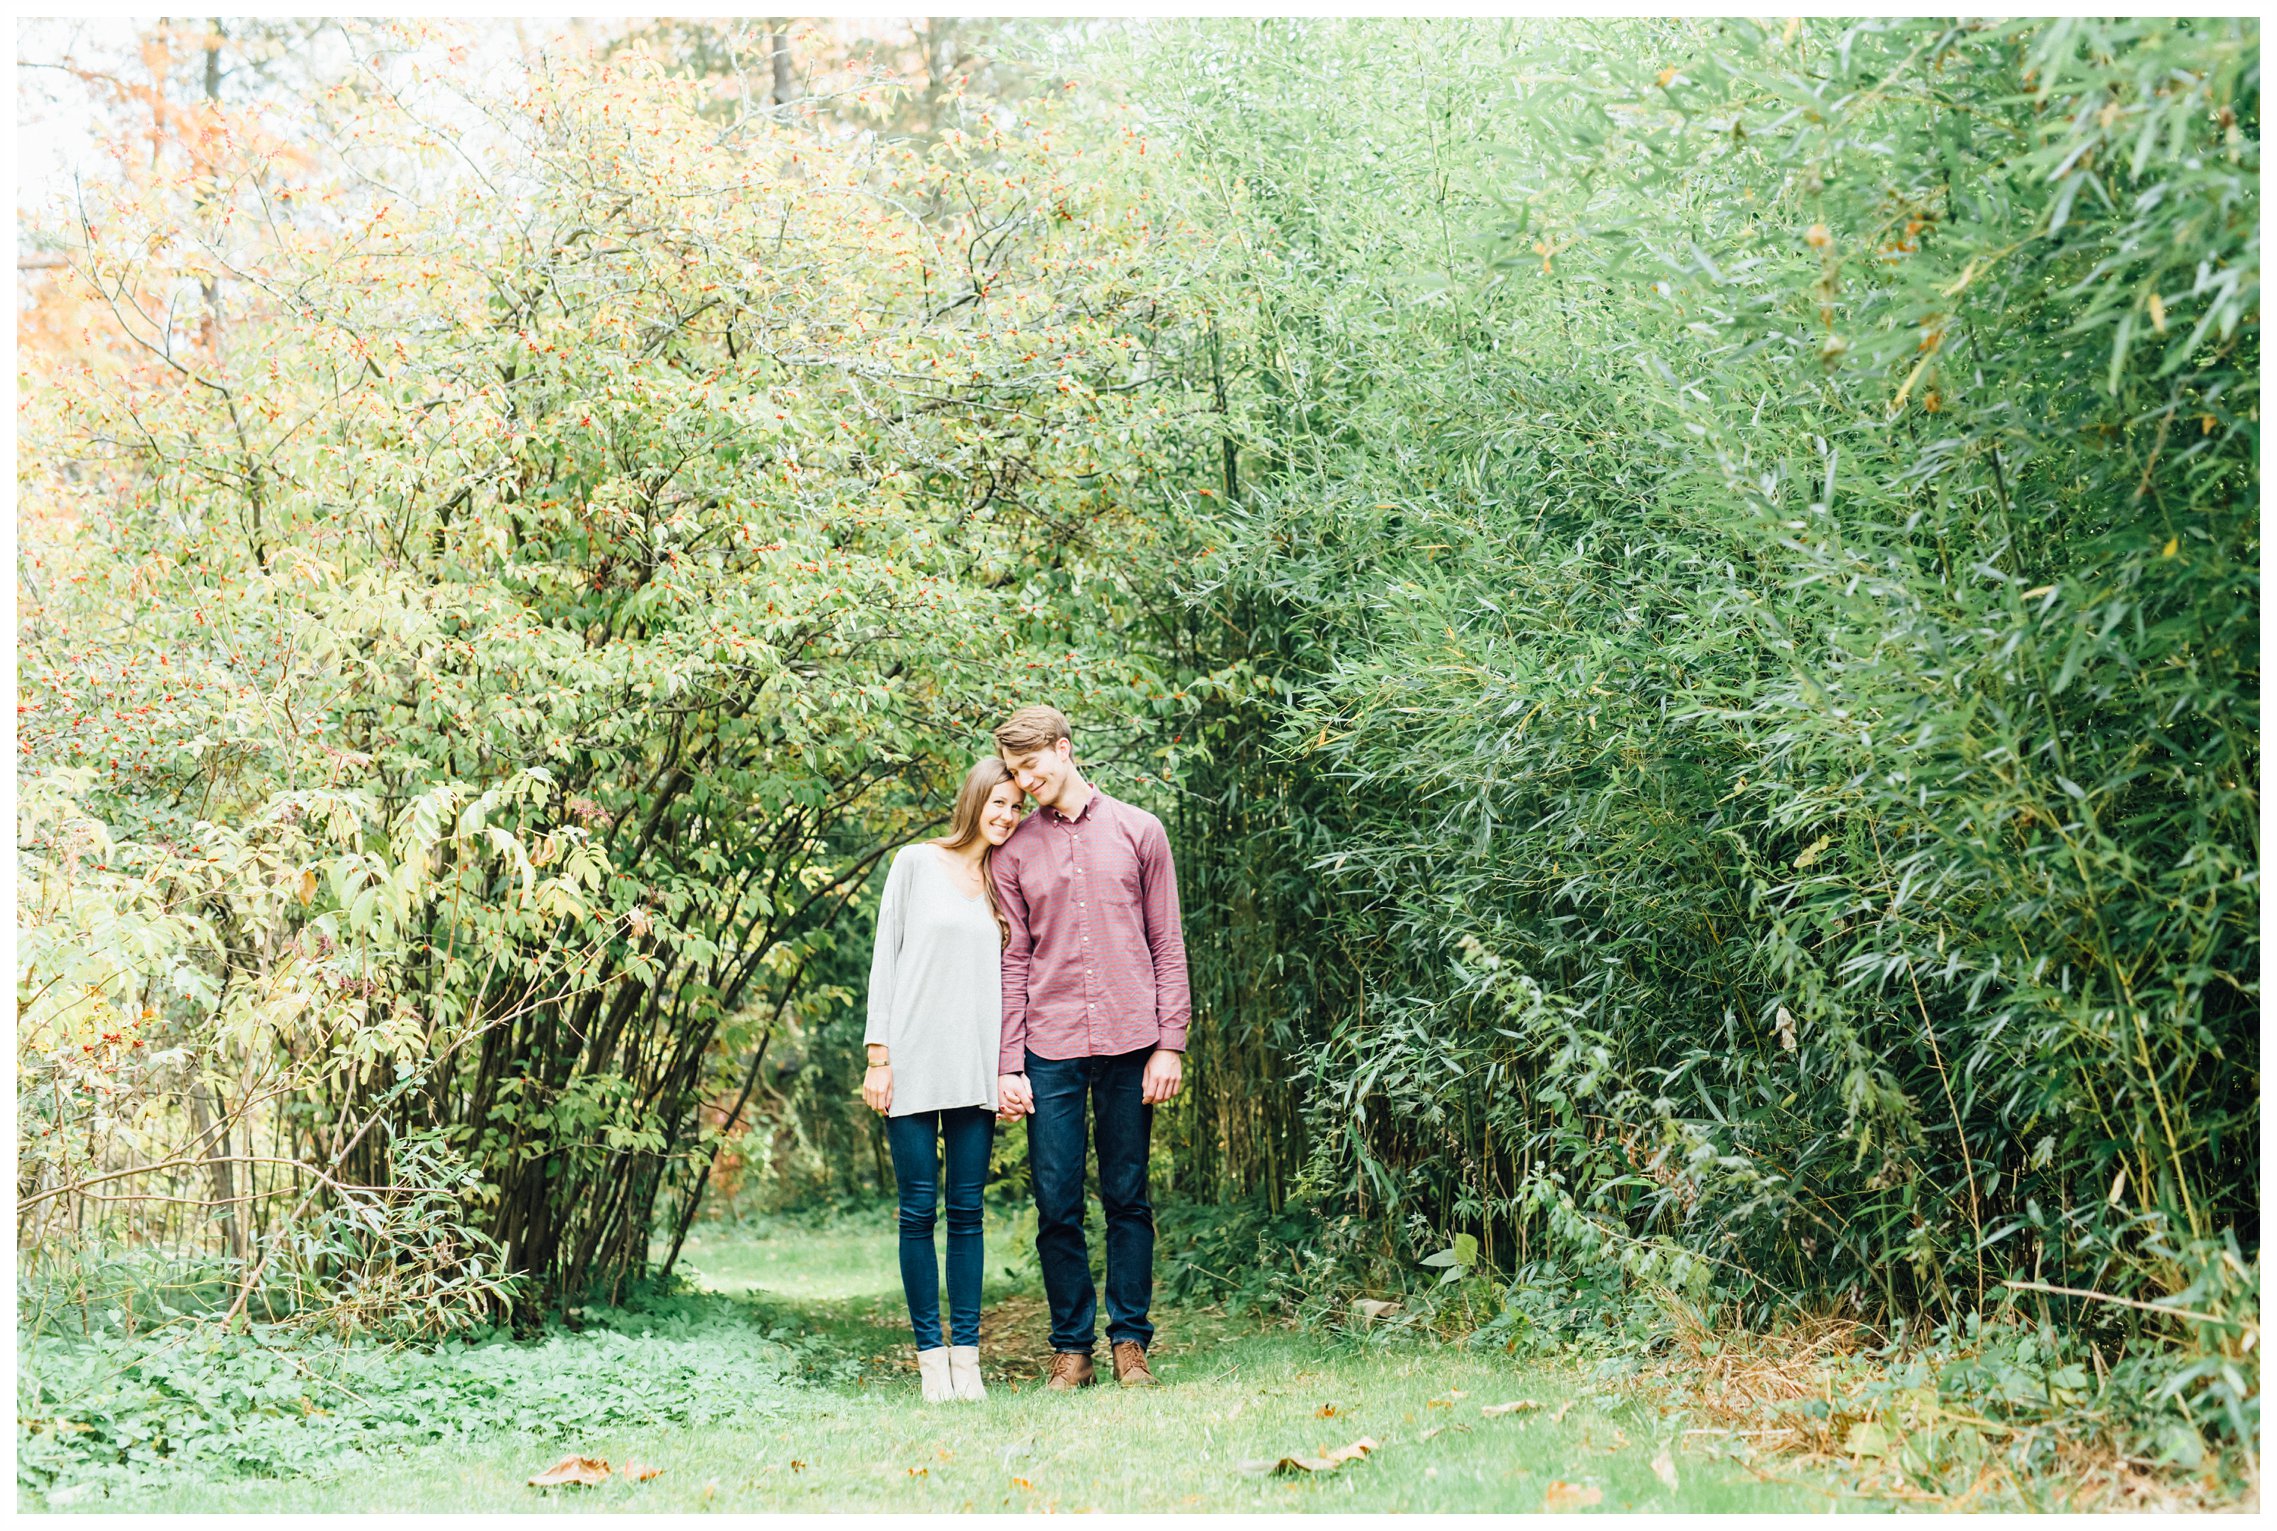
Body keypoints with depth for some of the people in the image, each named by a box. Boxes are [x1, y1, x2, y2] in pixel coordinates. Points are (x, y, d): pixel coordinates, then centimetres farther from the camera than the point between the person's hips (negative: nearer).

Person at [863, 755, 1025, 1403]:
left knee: (966, 1210, 2)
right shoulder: (916, 863, 4)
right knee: (919, 1209, -2)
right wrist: (877, 1054, -4)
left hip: (976, 1068, 3)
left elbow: (1010, 973, 14)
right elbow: (885, 957, 2)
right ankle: (931, 1357, 3)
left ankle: (967, 1359, 3)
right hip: (913, 1060, -3)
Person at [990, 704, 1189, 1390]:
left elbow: (1168, 946, 5)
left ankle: (1130, 1342, 13)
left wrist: (1170, 1045, -2)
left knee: (1127, 1199, 4)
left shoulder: (1138, 831, 5)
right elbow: (1013, 963, 7)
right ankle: (1072, 1348, 10)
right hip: (1050, 1050, 1)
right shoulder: (1015, 850, 8)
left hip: (1128, 1045, -1)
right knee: (1056, 1205, 0)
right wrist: (1009, 1066, 0)